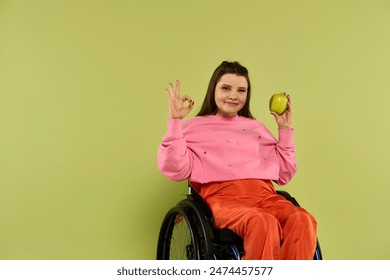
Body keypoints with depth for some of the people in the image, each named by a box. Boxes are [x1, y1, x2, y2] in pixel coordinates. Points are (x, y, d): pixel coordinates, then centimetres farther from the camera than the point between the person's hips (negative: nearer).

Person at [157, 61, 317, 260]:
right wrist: (175, 121, 0)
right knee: (264, 223, -38)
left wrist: (285, 129, 21)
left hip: (265, 195, 4)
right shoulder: (194, 128, 17)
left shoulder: (257, 128, 29)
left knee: (303, 221, -31)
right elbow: (175, 170, 0)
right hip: (223, 197, -4)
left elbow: (284, 175, 24)